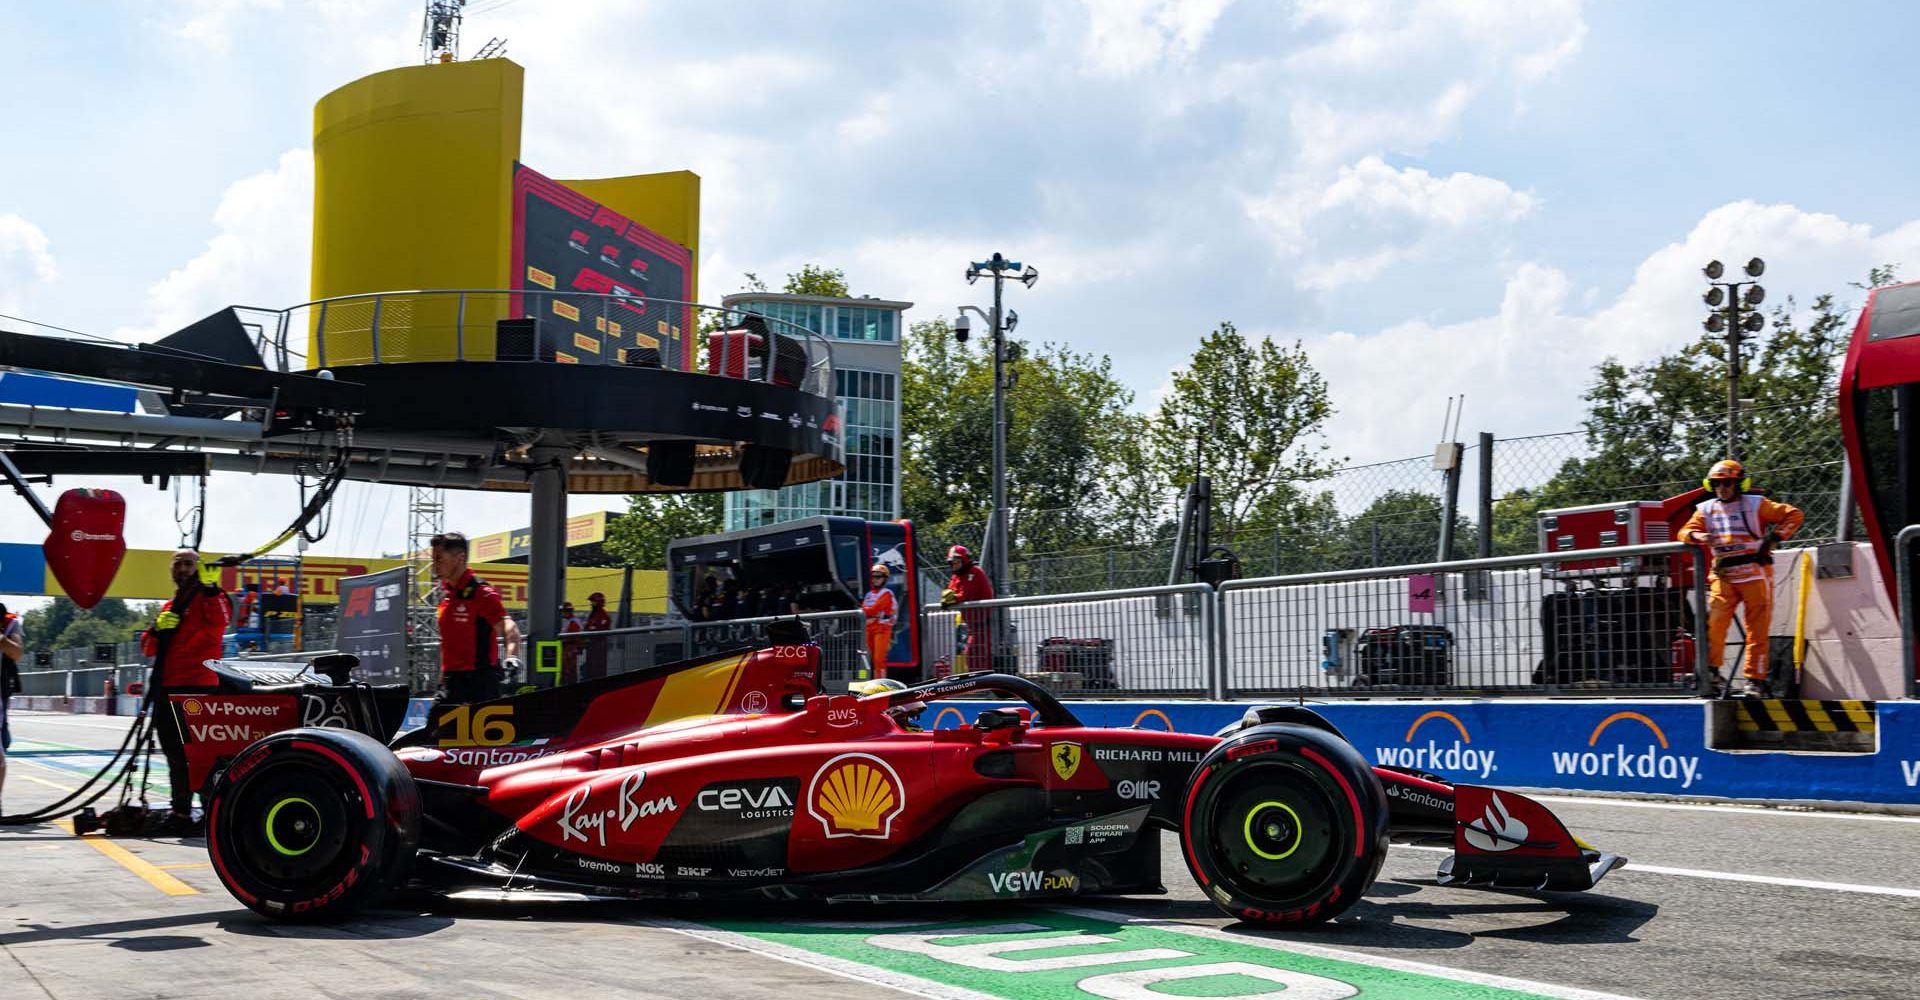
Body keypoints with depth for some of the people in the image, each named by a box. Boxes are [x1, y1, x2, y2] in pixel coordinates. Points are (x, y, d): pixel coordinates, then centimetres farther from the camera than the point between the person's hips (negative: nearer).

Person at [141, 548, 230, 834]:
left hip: (199, 687, -8)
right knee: (174, 752, 14)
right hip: (168, 688, 8)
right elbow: (149, 647, 21)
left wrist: (211, 588, -37)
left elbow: (220, 619, -23)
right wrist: (158, 629, 0)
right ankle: (181, 809, 23)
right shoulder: (169, 607, 24)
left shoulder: (208, 598, 0)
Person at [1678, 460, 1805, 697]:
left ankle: (1754, 678, 6)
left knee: (1757, 630, 0)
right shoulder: (1706, 509, 12)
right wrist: (1698, 536, -17)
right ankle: (1710, 669, -3)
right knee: (1714, 622, -13)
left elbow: (1794, 515, 2)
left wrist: (1774, 538, -8)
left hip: (1755, 574, -2)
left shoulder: (1756, 505, 2)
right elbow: (1685, 532, 5)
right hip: (1723, 577, 2)